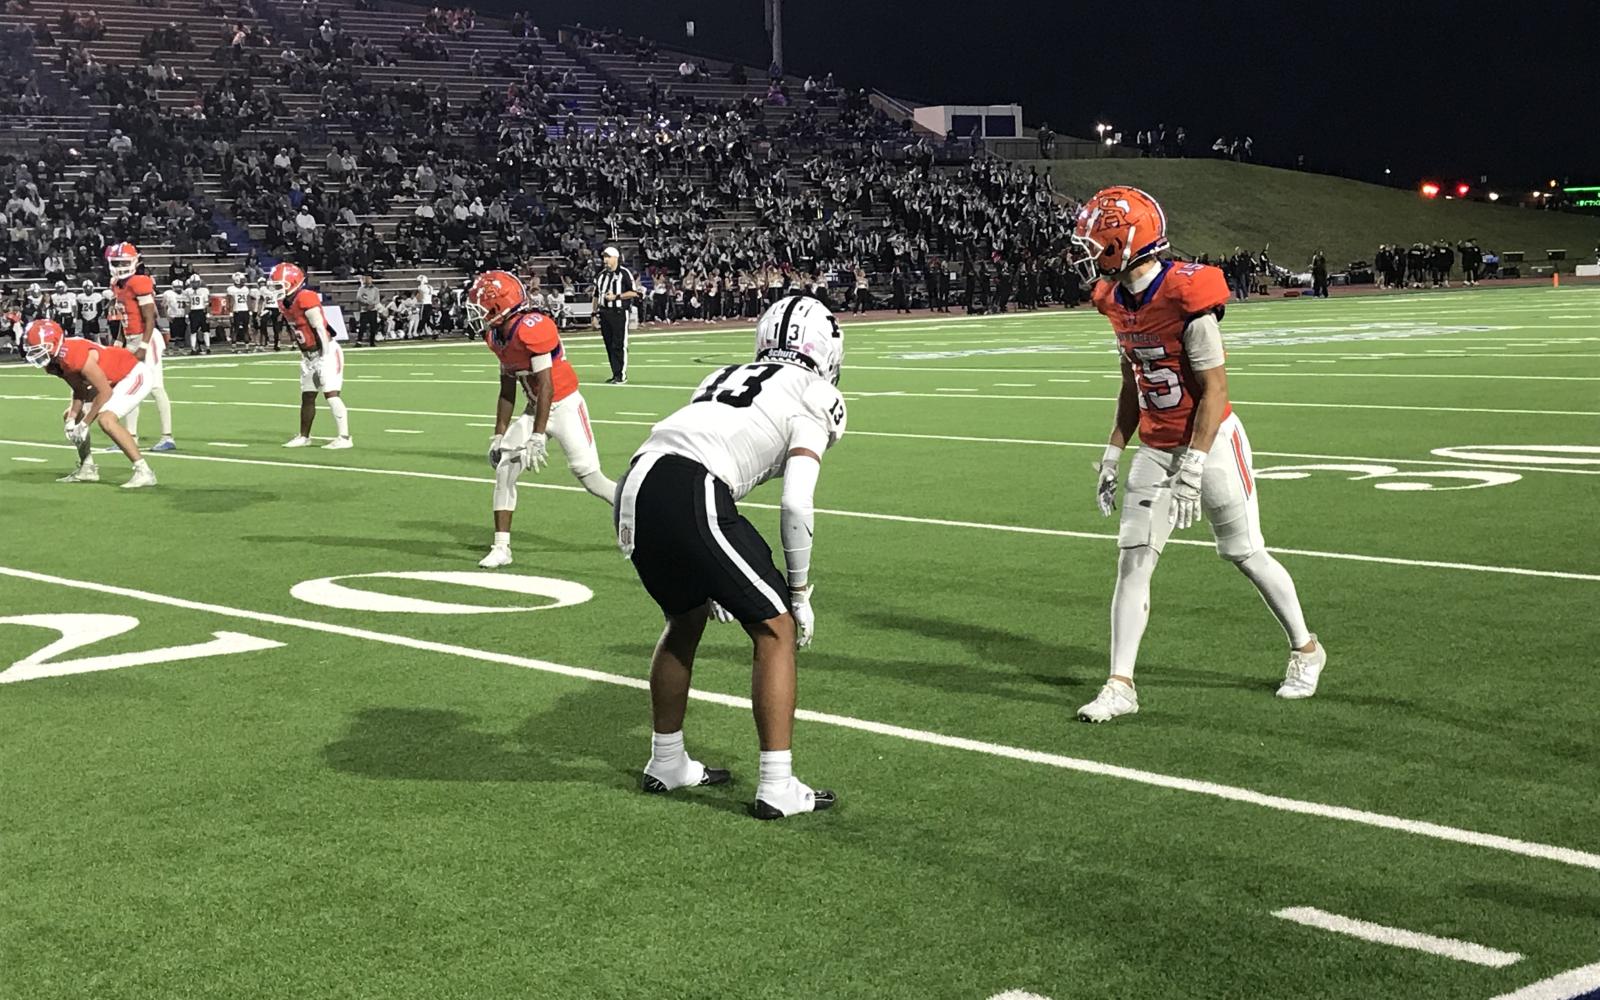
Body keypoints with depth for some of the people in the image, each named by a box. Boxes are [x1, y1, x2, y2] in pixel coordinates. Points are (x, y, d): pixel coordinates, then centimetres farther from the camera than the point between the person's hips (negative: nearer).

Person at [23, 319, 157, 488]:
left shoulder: (75, 356, -33)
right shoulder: (52, 363, -5)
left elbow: (105, 392, -27)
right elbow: (80, 391, 6)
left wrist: (85, 424, -19)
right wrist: (72, 418, -8)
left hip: (134, 375, -10)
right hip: (111, 381, 10)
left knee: (106, 420, -29)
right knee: (70, 417, 12)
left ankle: (143, 472, -24)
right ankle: (87, 469, 25)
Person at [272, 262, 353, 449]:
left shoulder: (306, 299, -21)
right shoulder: (285, 303, 8)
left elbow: (320, 330, -22)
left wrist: (324, 359, -21)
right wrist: (305, 357, 13)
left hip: (325, 352, -9)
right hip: (308, 355, 9)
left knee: (331, 393, -13)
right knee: (307, 397, 15)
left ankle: (344, 437, -12)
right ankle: (304, 436, 27)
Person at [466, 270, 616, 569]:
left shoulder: (532, 329, -26)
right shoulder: (497, 337, 2)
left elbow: (546, 386, -26)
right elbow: (507, 391, 11)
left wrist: (537, 438, -26)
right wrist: (499, 436, 12)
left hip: (564, 406, -8)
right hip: (536, 409, 8)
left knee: (590, 477, -8)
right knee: (504, 470, -2)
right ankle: (501, 548, 2)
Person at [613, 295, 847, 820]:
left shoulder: (727, 377, 31)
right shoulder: (813, 396, 10)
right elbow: (795, 503, -1)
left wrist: (712, 581, 35)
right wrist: (799, 591, 9)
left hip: (634, 490, 7)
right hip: (690, 498, -7)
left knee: (686, 616, 29)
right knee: (775, 630, 7)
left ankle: (666, 762, 39)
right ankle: (777, 786, 6)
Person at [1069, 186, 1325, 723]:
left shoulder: (1186, 297, -24)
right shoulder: (1118, 299, 0)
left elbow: (1213, 390, -21)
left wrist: (1191, 468, -23)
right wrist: (1114, 452, 11)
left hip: (1209, 442, -7)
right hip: (1155, 449, 7)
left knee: (1245, 553, 7)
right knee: (1133, 559, -1)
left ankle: (1305, 648, 29)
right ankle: (1120, 684, 2)